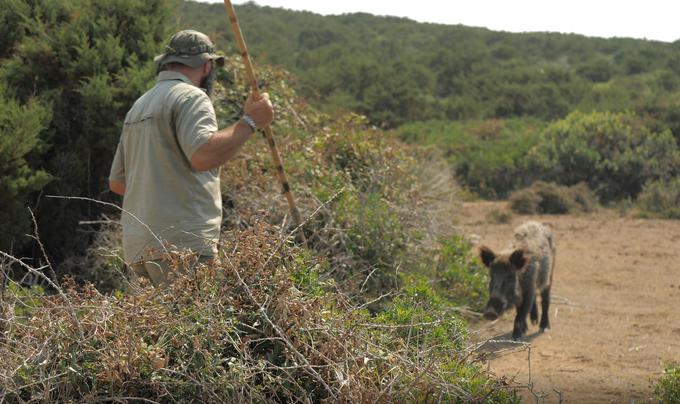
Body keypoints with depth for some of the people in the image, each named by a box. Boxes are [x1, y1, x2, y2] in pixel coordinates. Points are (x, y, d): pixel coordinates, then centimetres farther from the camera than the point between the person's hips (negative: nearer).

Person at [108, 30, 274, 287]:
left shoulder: (139, 106, 22)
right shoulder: (190, 97, -4)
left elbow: (117, 182, 25)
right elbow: (203, 155, -22)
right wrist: (249, 122, -13)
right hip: (181, 243, -8)